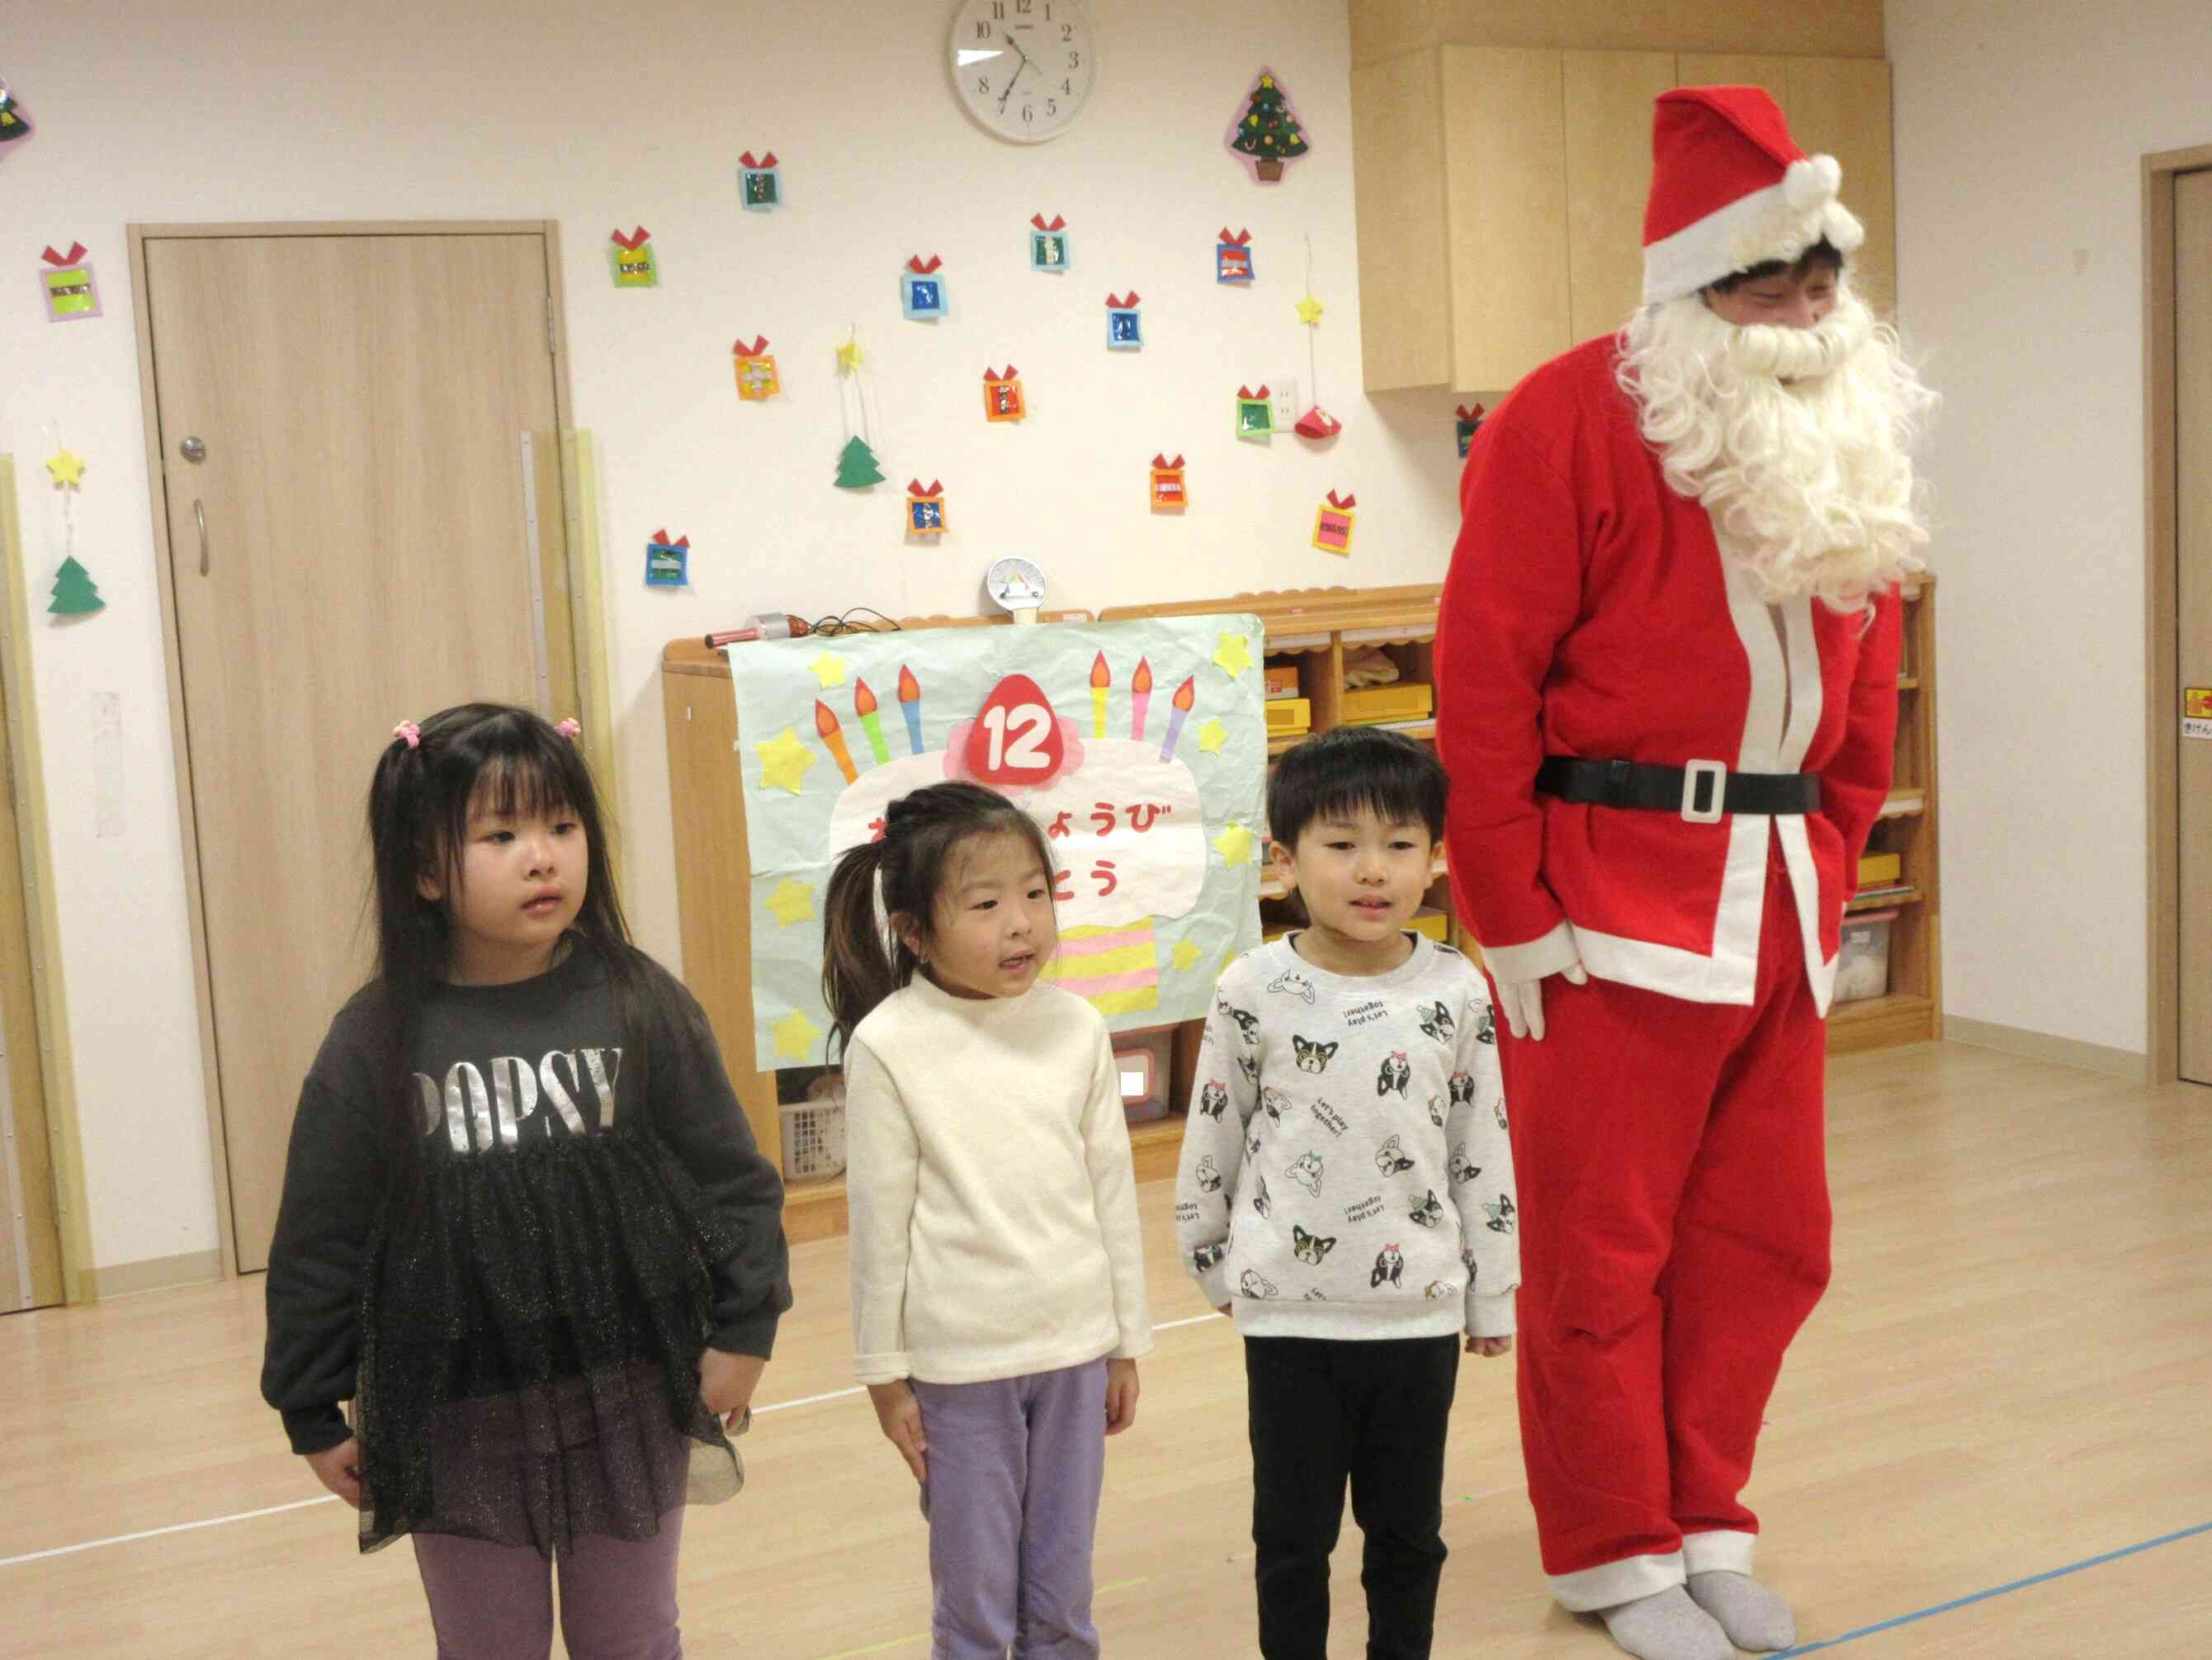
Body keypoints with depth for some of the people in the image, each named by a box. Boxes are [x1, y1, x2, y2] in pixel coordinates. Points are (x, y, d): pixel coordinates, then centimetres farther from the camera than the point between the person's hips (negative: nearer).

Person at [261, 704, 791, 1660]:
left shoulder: (641, 1005, -8)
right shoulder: (377, 1039, -10)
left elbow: (731, 1178, -2)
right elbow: (319, 1240, -3)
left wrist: (745, 1327, -4)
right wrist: (313, 1412, 1)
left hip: (630, 1401, 1)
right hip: (457, 1420, 0)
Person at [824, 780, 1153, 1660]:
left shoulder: (1077, 1027, -2)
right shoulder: (888, 1044, -11)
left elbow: (1112, 1191, 5)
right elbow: (880, 1221, -6)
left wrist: (1126, 1341, 9)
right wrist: (884, 1373, -2)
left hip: (1076, 1348, 3)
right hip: (960, 1360, -3)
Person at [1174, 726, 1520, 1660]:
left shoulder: (1457, 993, -5)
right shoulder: (1255, 993, -9)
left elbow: (1486, 1153, 2)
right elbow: (1211, 1143, 3)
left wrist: (1494, 1295, 7)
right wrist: (1213, 1260, 11)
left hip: (1420, 1308, 1)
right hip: (1287, 1312, -1)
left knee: (1409, 1529, 16)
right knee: (1293, 1529, 12)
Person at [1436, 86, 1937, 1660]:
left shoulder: (1856, 437, 11)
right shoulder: (1573, 421, -11)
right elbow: (1484, 685, -13)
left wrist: (1828, 870, 14)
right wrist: (1516, 921, -13)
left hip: (1780, 906, 7)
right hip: (1610, 902, -6)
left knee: (1766, 1239, 13)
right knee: (1602, 1250, 4)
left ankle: (1704, 1519, 31)